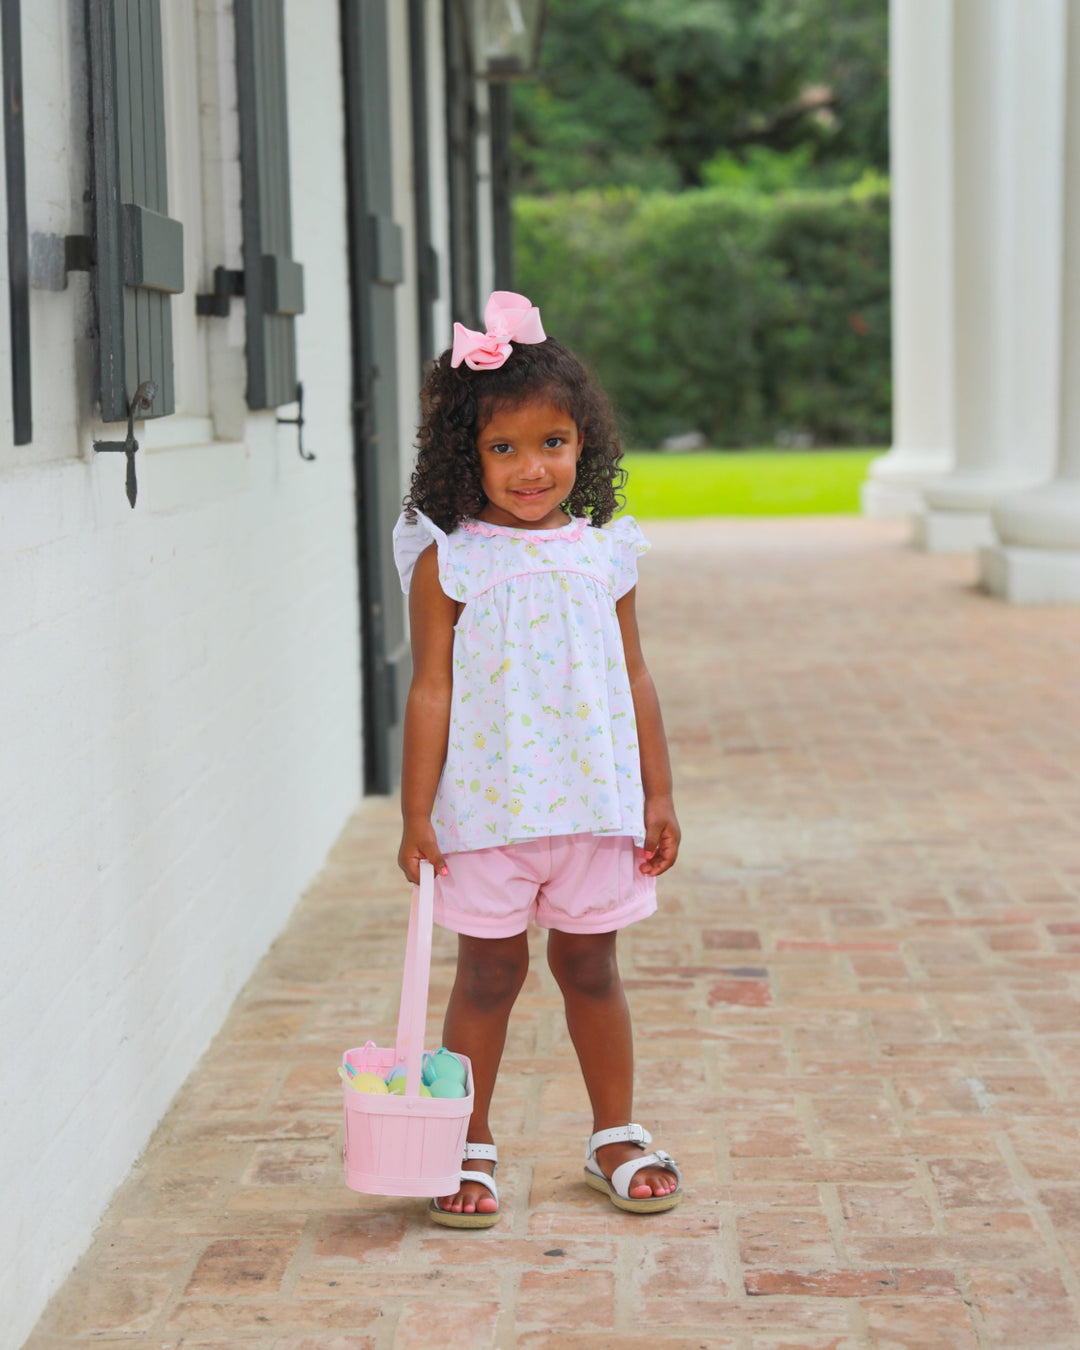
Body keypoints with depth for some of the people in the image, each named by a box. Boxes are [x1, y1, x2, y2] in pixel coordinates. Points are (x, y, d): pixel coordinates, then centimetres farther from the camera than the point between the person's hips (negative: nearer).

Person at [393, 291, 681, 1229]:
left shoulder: (604, 555, 4)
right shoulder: (448, 562, -6)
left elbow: (634, 680, 8)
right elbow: (432, 690, -5)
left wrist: (657, 795, 7)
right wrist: (417, 814, -7)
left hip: (595, 802, 3)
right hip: (486, 807, -2)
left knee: (590, 966, 14)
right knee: (489, 974, 6)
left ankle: (617, 1138, 27)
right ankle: (469, 1150, 19)